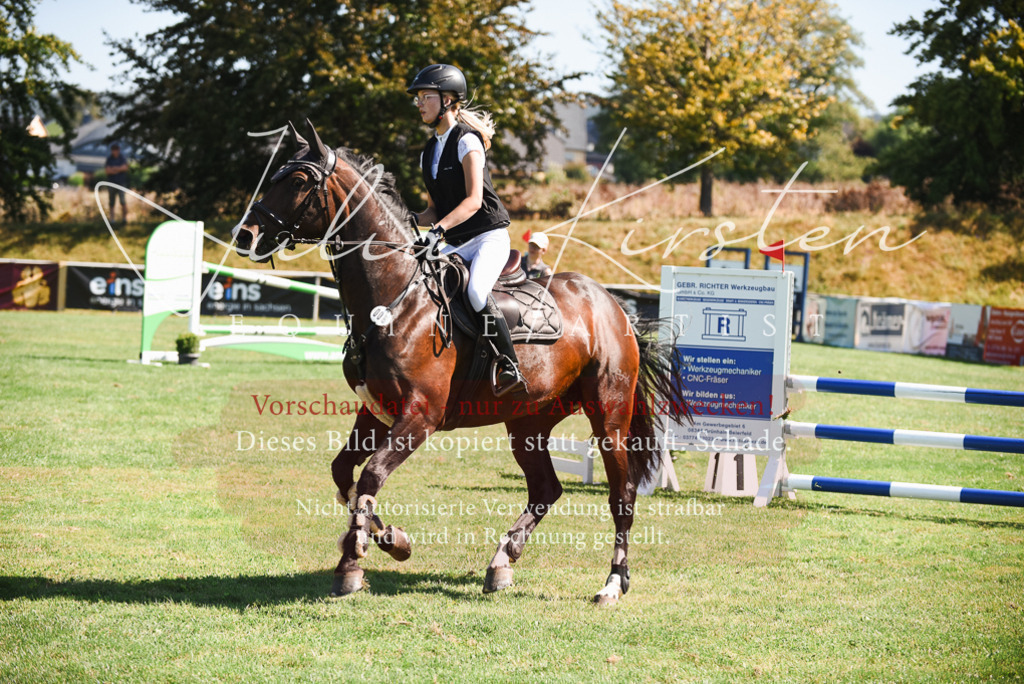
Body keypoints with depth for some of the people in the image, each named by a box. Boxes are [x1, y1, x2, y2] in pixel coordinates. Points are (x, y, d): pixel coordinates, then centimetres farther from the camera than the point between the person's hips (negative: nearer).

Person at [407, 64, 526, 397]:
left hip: (489, 236, -8)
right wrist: (413, 220, -4)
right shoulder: (428, 153, 14)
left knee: (476, 290, -33)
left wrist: (439, 228, -31)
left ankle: (510, 368, -28)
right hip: (456, 244, 8)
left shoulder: (466, 141, -10)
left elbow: (473, 200, -20)